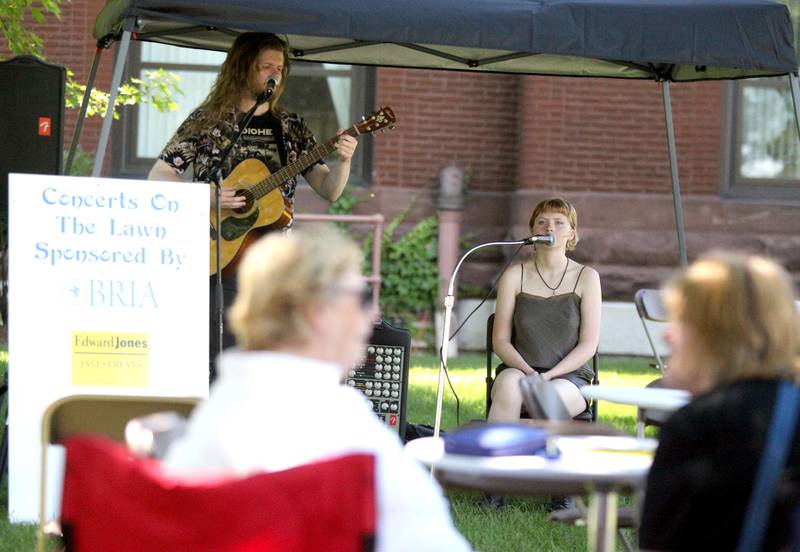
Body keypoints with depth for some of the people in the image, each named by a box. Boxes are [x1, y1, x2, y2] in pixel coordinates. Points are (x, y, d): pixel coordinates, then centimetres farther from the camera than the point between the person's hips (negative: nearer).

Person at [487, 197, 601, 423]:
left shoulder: (586, 277, 5)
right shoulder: (515, 276, 8)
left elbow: (588, 345, 0)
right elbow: (500, 340, 5)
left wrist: (549, 376, -14)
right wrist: (527, 371, -15)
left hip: (568, 377, -1)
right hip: (518, 371, 1)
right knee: (509, 384, -35)